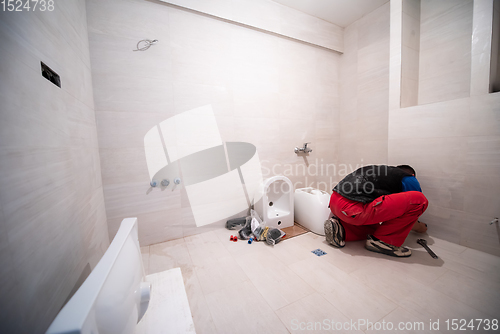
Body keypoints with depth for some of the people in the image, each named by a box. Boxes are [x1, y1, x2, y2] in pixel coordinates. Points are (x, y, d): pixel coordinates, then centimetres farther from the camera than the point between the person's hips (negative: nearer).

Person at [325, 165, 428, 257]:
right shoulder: (409, 179, 12)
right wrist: (421, 228, 40)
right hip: (352, 209, -9)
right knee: (420, 200, 0)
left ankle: (340, 228, 10)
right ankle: (382, 240, 5)